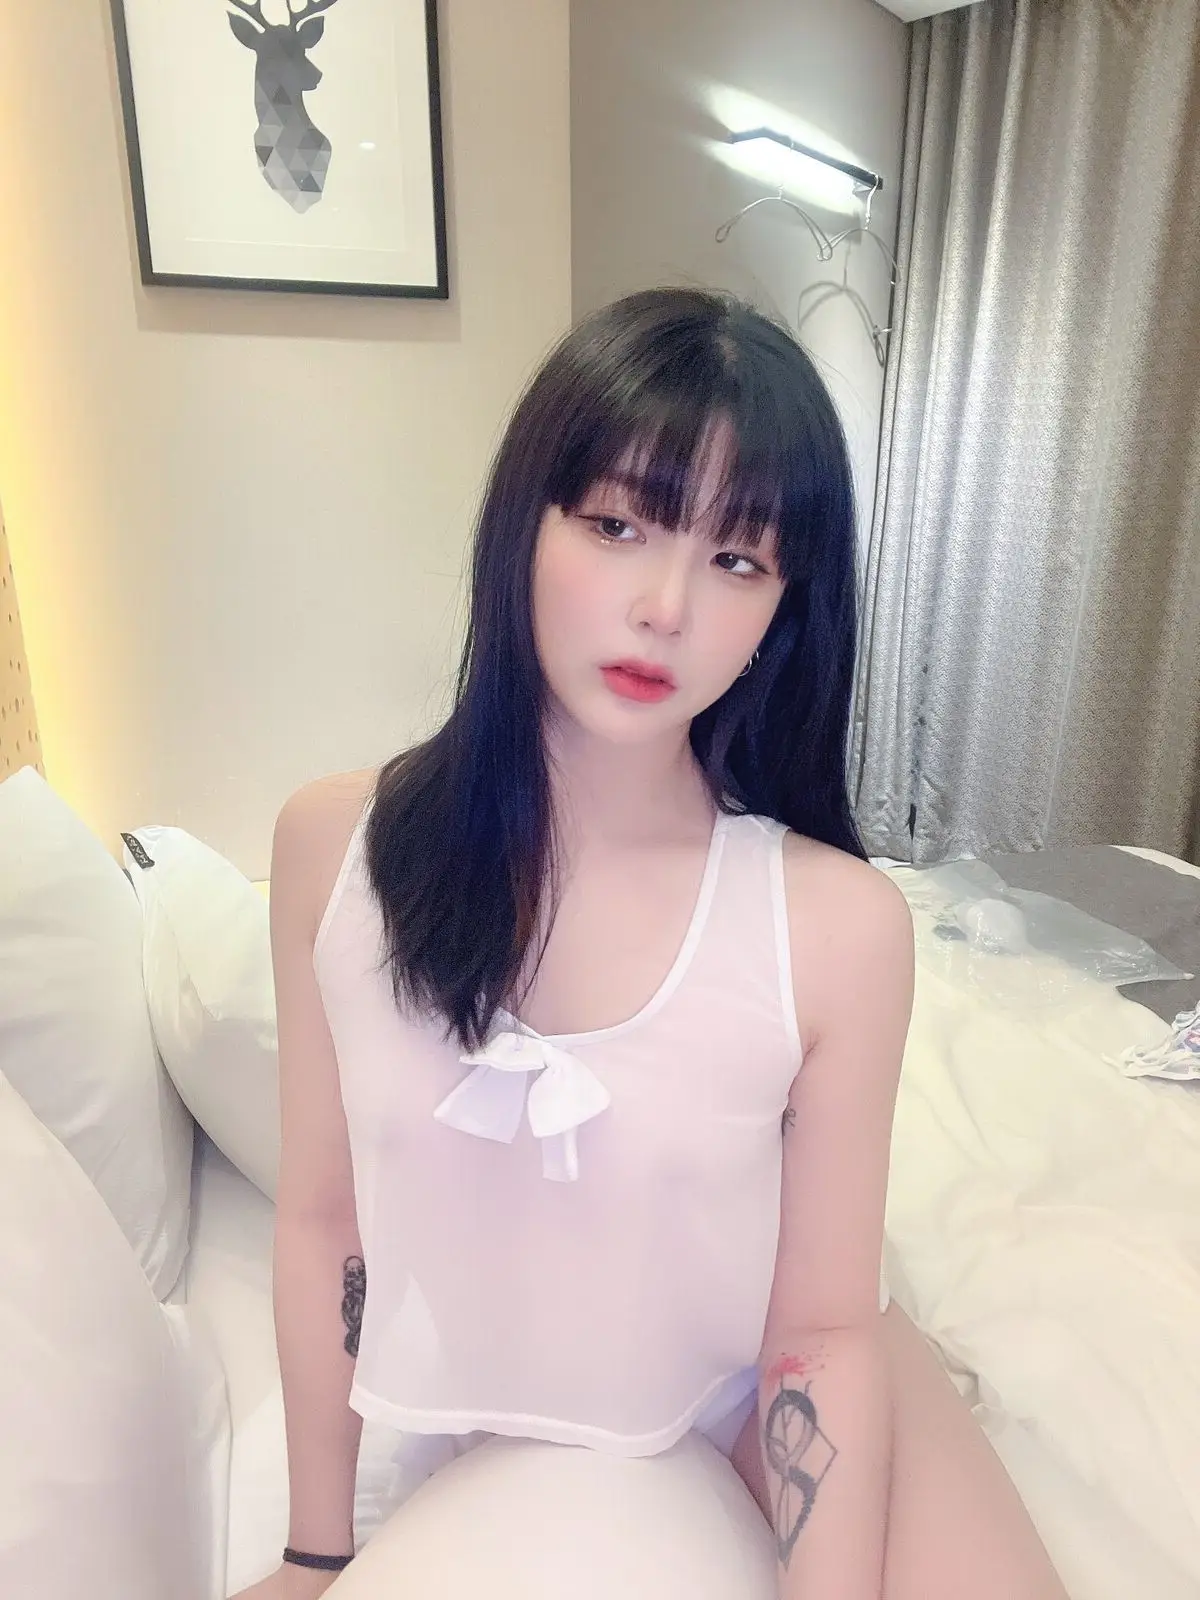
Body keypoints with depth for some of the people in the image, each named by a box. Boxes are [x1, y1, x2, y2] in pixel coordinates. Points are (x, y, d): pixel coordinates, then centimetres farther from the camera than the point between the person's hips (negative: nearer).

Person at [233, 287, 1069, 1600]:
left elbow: (822, 1328, -14)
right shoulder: (332, 846, -19)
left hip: (755, 1391, -1)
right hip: (493, 1425, 2)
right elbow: (322, 1215, -9)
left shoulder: (841, 927, -27)